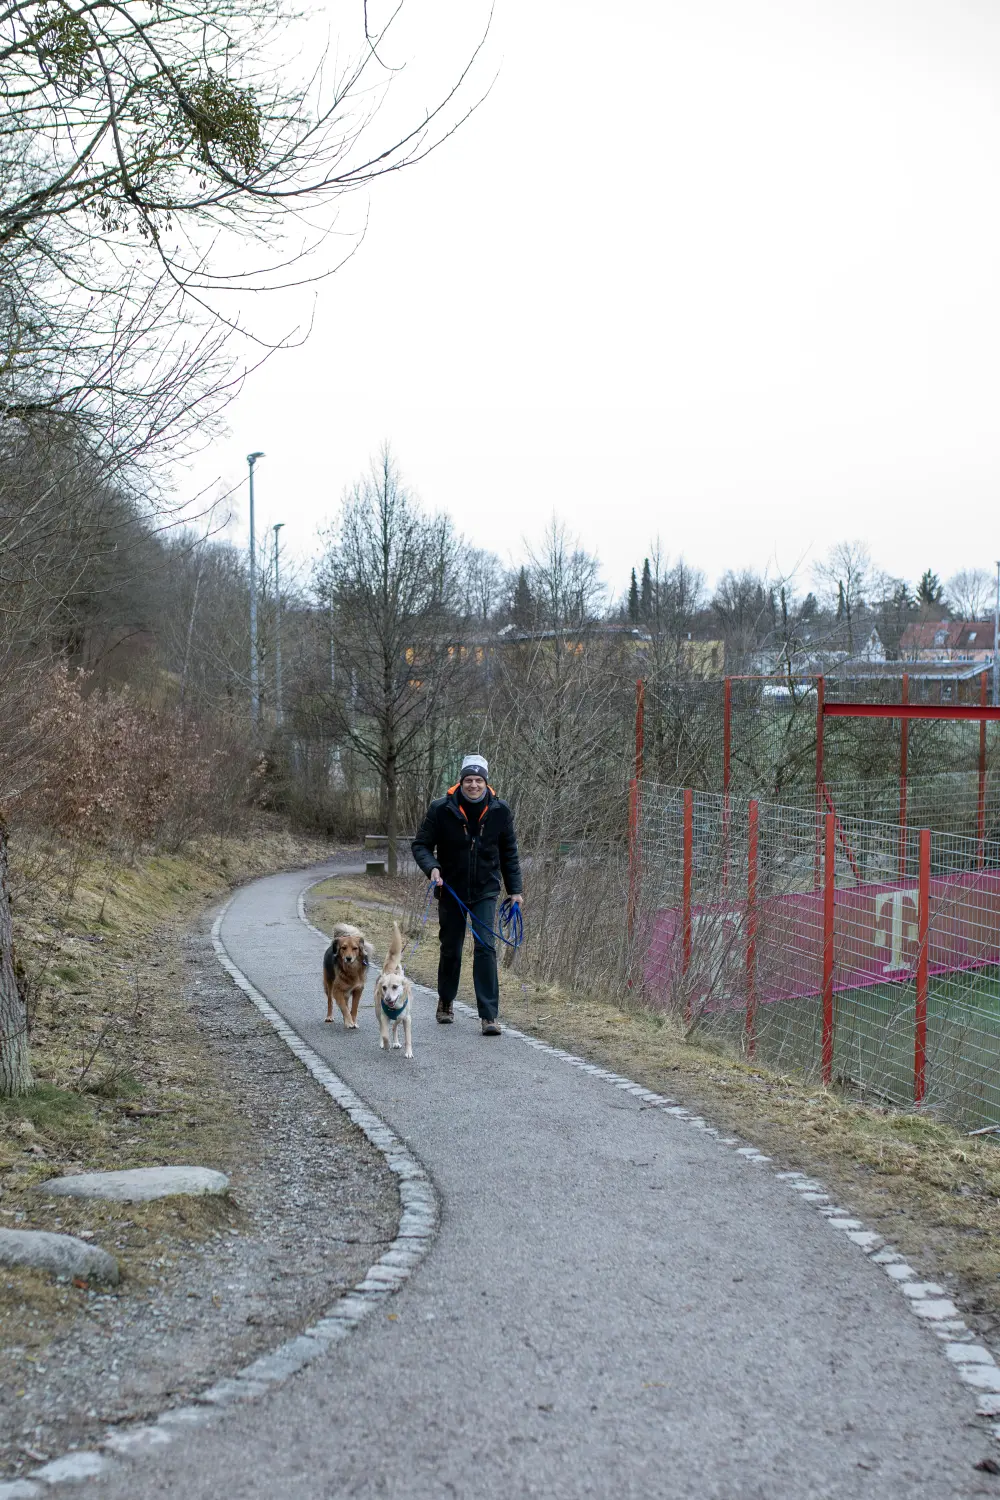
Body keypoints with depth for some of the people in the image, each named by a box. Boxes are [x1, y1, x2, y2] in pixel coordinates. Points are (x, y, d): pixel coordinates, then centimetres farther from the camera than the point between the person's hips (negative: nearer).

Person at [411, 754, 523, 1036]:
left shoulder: (500, 811, -4)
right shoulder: (441, 809, -10)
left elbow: (509, 854, 7)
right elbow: (421, 845, -2)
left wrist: (515, 890, 5)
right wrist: (432, 867, -21)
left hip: (485, 891, 0)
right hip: (451, 891, 0)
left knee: (486, 948, -12)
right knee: (450, 950, 12)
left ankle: (489, 1015, -9)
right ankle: (445, 1002, 36)